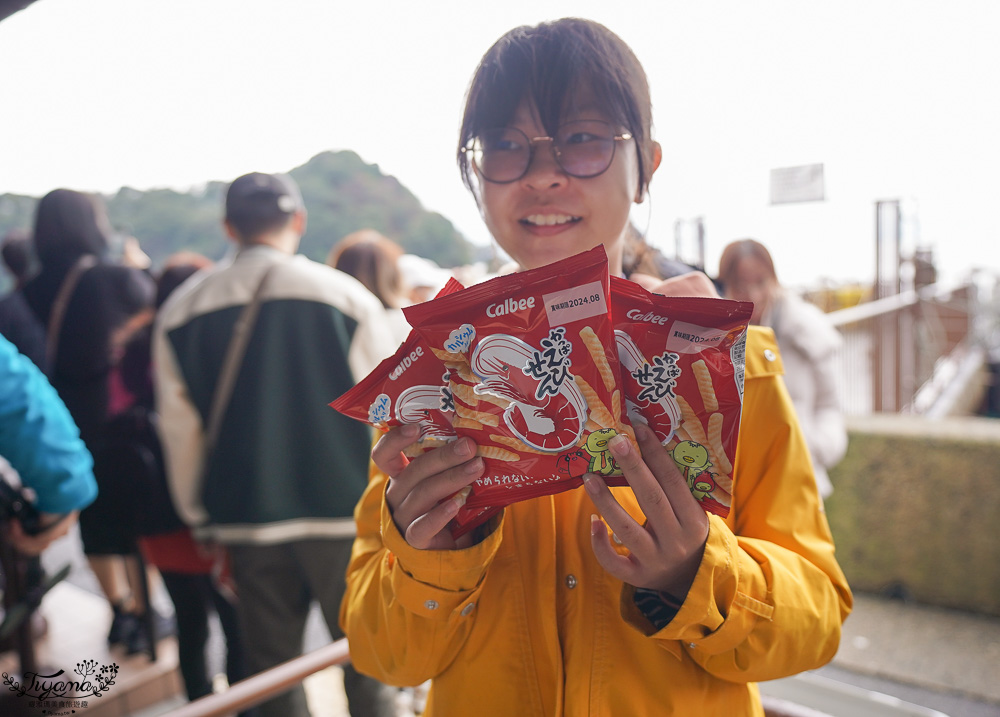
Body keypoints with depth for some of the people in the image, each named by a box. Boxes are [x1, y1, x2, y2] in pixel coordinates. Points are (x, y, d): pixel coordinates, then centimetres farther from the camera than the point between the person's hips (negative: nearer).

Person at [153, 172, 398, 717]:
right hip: (344, 512, -2)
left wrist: (201, 520, 16)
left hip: (247, 516, 3)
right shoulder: (346, 295, -6)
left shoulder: (180, 310, 2)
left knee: (272, 671, 16)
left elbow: (179, 429, 5)